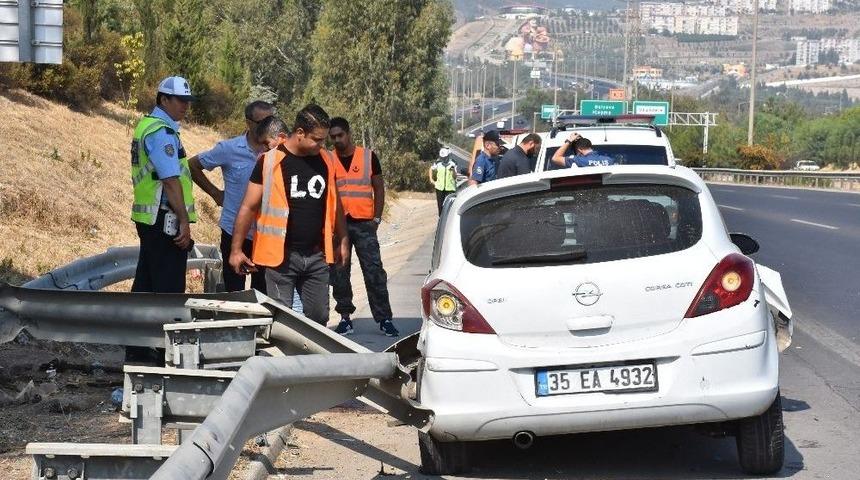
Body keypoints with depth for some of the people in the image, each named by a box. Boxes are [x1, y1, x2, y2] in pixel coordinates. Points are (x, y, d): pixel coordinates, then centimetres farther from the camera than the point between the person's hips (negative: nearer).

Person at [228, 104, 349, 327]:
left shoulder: (326, 161, 7)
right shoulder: (270, 161, -7)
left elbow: (334, 204, 19)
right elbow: (248, 208, -4)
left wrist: (342, 241, 16)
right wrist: (236, 250, -6)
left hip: (316, 256, 4)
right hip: (281, 256, -4)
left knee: (319, 319, 7)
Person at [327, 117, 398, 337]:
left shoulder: (368, 156, 3)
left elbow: (379, 189, 7)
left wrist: (377, 218, 0)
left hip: (364, 223, -1)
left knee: (374, 272, -5)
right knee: (339, 274, 5)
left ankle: (384, 319, -2)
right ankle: (345, 318, 14)